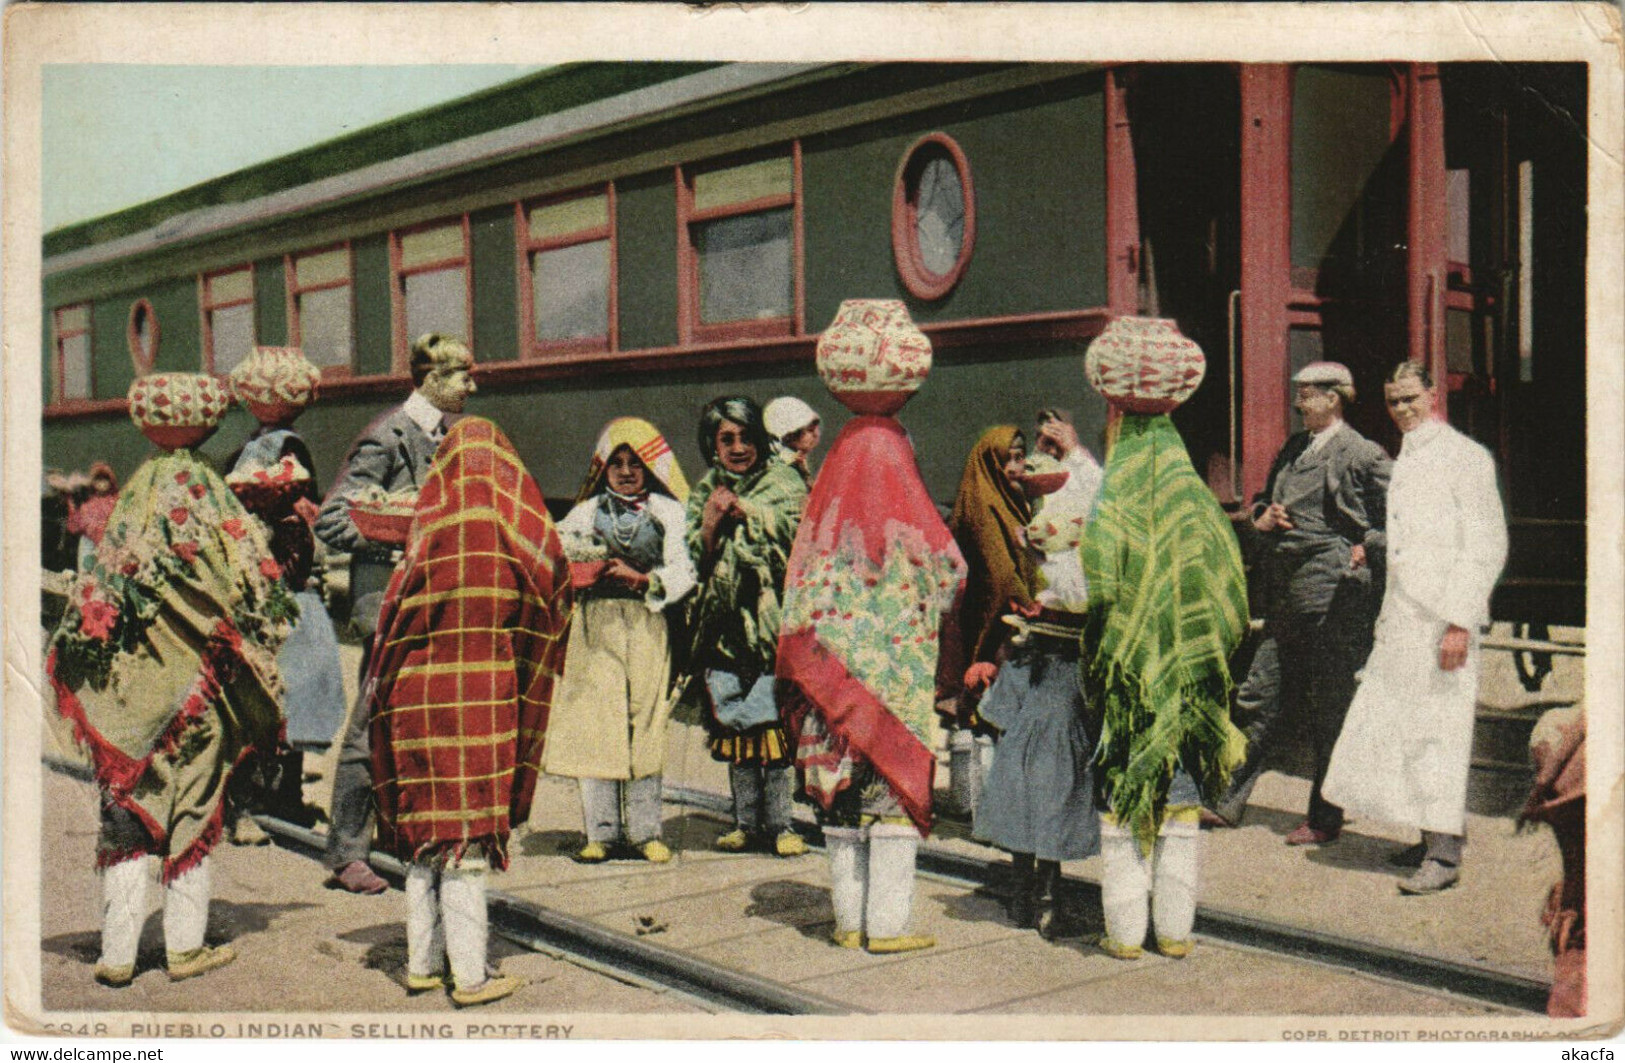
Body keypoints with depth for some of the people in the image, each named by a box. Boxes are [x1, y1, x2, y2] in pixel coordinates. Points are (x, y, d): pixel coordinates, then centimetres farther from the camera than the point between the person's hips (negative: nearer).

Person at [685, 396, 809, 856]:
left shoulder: (783, 483, 5)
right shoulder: (705, 492, 14)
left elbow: (796, 531, -11)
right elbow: (696, 560, 9)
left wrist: (744, 511, -12)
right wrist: (711, 521, -8)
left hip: (771, 620, -3)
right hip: (726, 623, 4)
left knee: (771, 720, -9)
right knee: (733, 723, 5)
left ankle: (779, 823, -3)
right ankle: (745, 821, 14)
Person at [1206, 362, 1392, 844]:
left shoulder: (1363, 456, -7)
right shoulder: (1292, 449, 15)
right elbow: (1262, 501, 27)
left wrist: (1367, 551, -12)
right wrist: (1262, 518, 6)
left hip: (1334, 598, -7)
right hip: (1285, 597, 7)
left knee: (1331, 713, 2)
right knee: (1258, 699, 9)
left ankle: (1325, 819, 13)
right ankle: (1228, 802, 16)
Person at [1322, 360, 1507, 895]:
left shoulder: (1465, 456, -6)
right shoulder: (1403, 462, 19)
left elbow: (1487, 546, -12)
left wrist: (1460, 621, -19)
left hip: (1443, 620, -8)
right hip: (1401, 620, 8)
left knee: (1437, 730, -8)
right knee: (1393, 725, 8)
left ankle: (1444, 855, -4)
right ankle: (1435, 835, 20)